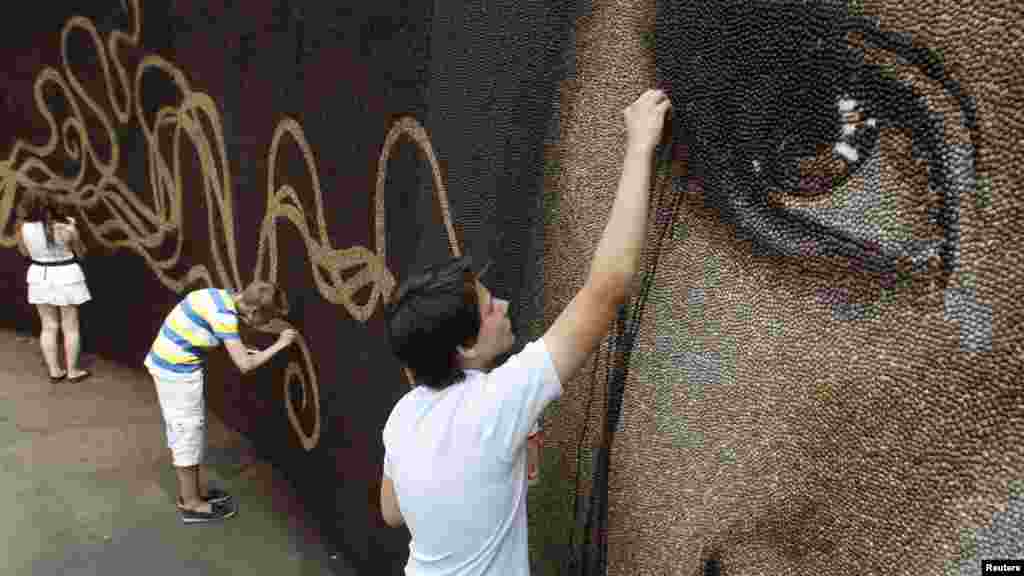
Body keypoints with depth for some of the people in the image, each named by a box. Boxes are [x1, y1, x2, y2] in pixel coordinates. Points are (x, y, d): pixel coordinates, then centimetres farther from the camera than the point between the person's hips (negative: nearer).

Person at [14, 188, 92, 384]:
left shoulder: (24, 228, -10)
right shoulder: (66, 229, -20)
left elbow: (25, 252, 8)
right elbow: (81, 253, -3)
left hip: (40, 276, 3)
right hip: (66, 276, -3)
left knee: (48, 326, 15)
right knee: (70, 327, 9)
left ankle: (54, 371, 20)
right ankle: (72, 371, 16)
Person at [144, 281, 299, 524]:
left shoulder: (223, 298, 1)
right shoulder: (224, 313, -25)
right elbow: (244, 364, -24)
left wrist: (243, 349, 4)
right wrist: (279, 344, -15)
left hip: (169, 363, 10)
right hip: (177, 369, -10)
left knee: (184, 431, 20)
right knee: (187, 433, 3)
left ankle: (195, 489, 34)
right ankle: (191, 503, 18)